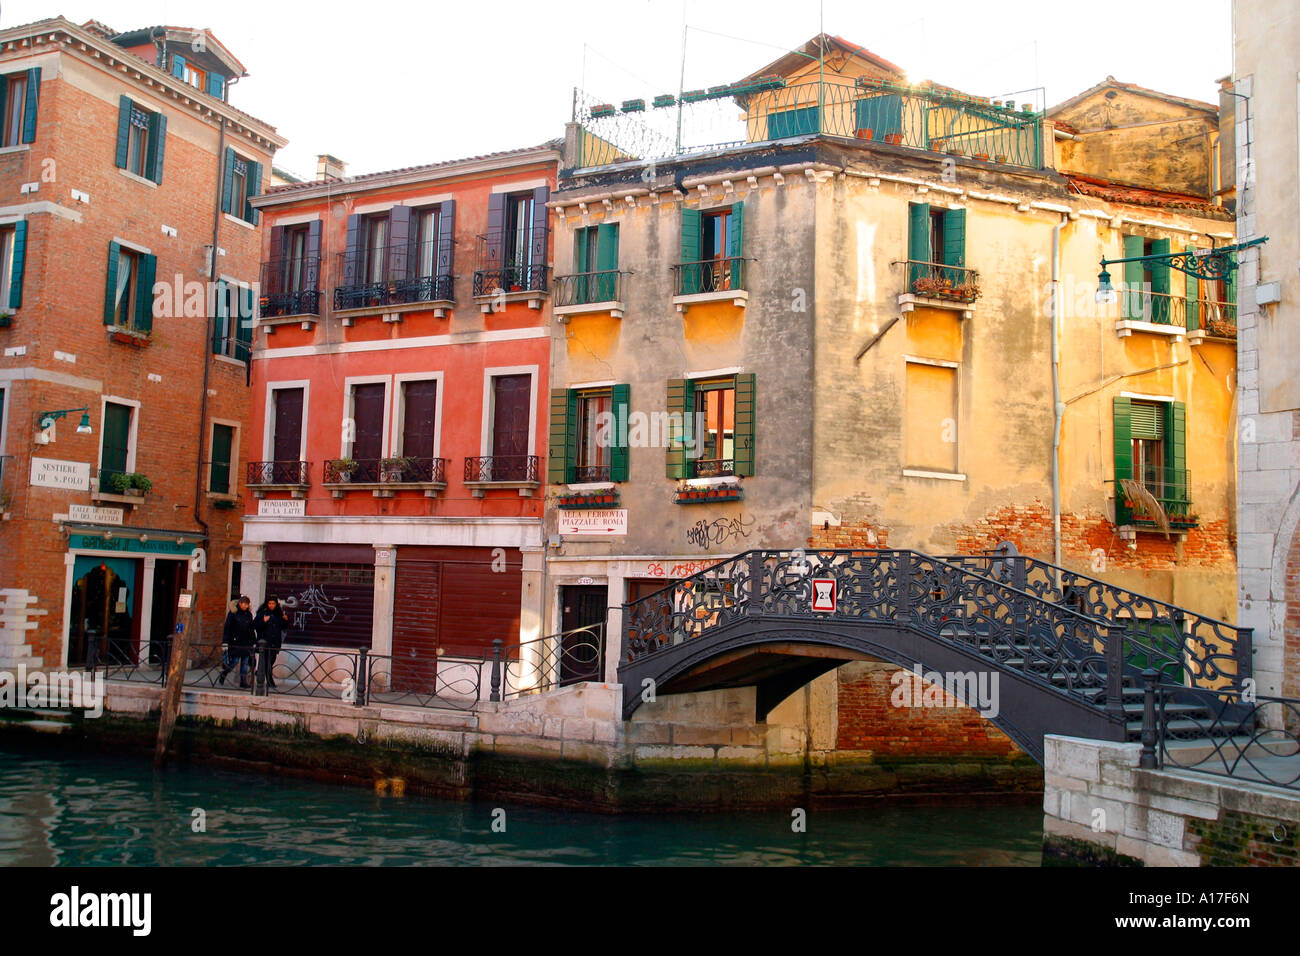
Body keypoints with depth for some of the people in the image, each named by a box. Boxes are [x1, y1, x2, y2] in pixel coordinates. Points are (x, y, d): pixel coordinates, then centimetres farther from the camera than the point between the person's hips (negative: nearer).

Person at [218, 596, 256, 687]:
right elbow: (227, 627, -3)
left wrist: (254, 642, 15)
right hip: (235, 642, -4)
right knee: (234, 661, -6)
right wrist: (225, 642, -9)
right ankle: (223, 675, 18)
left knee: (245, 662, 2)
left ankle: (243, 681, 7)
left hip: (246, 642, 4)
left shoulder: (249, 614, 11)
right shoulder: (233, 613, -2)